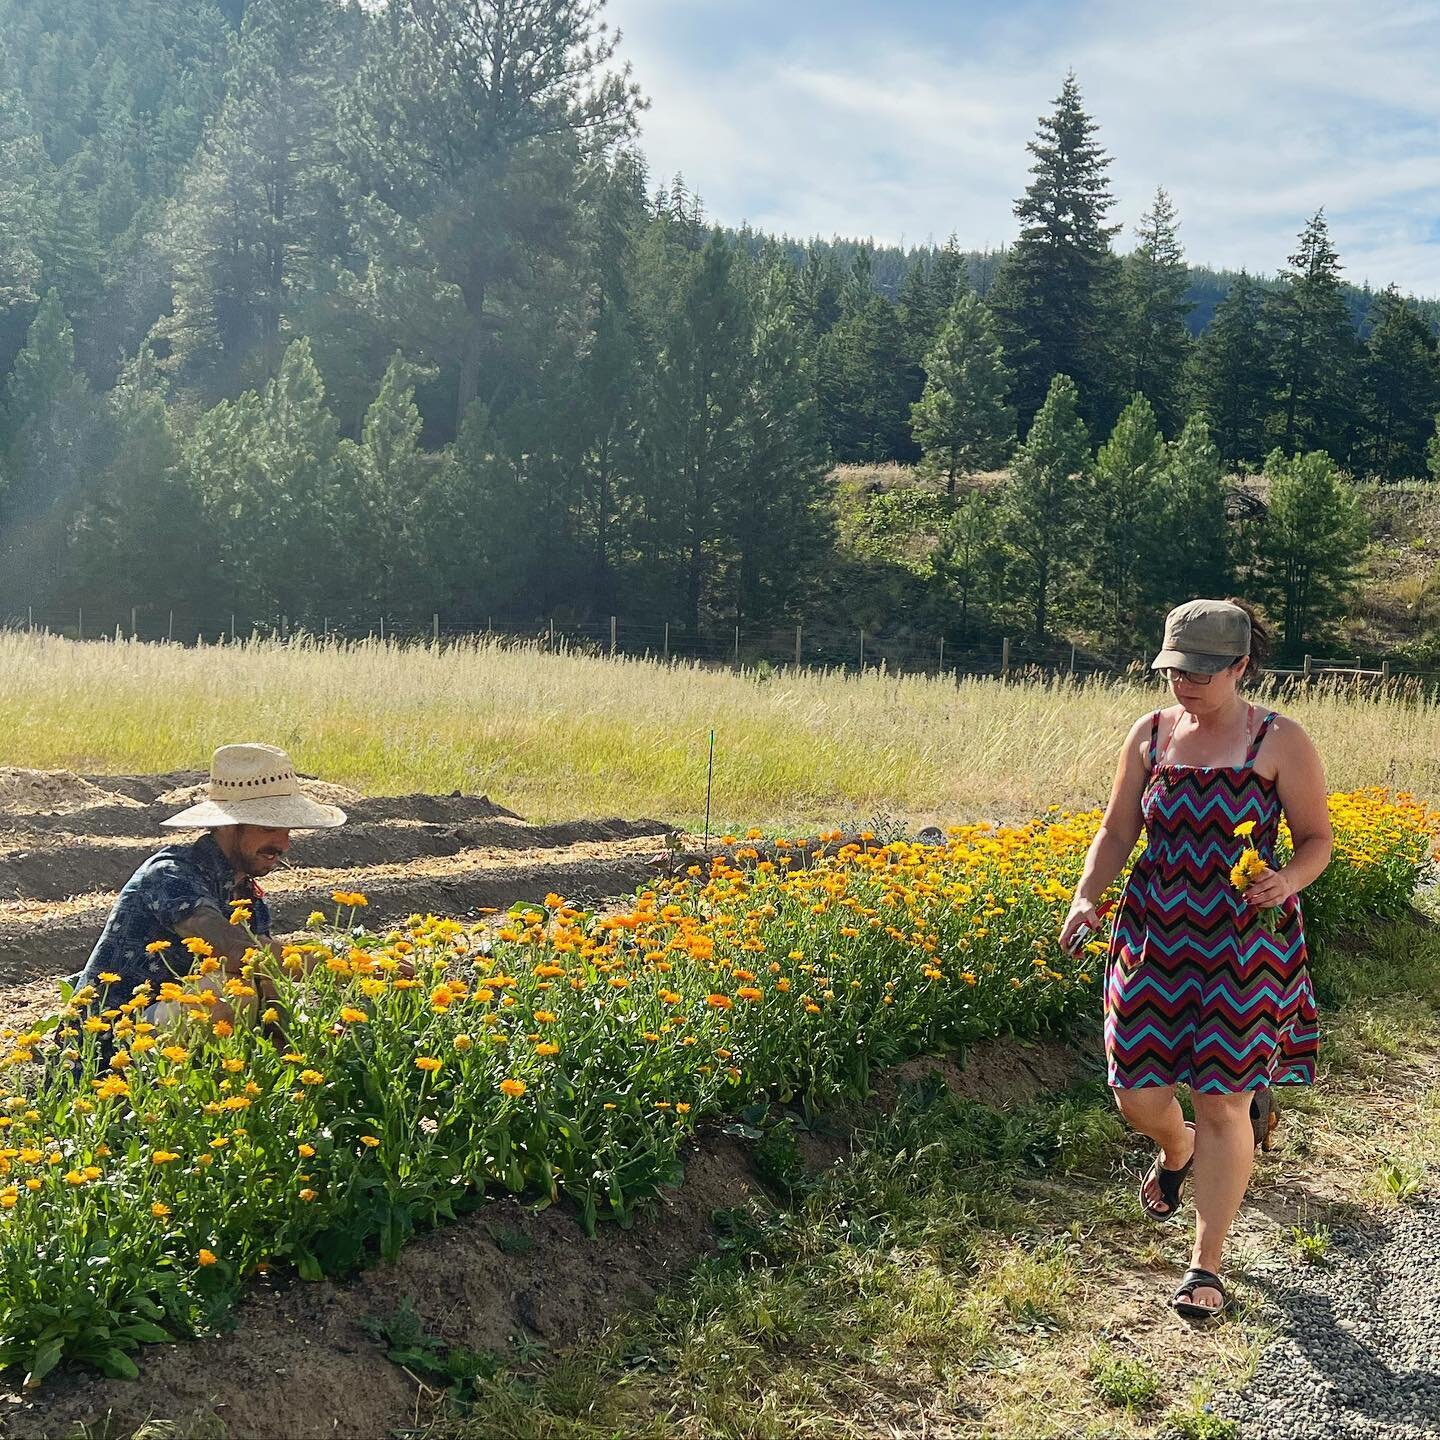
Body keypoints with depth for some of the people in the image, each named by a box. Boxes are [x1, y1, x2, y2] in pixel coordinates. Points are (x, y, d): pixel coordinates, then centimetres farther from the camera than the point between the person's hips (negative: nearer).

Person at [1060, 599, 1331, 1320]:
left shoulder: (1281, 742, -7)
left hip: (1243, 944, -3)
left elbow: (1317, 838, 1)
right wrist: (1087, 896, -7)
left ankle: (1206, 1264, 13)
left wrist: (1286, 880, -20)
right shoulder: (1150, 734, 3)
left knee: (1221, 1101, -3)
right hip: (1156, 935, 3)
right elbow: (1117, 832, 9)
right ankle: (1176, 1150, 42)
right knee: (1137, 1093, 3)